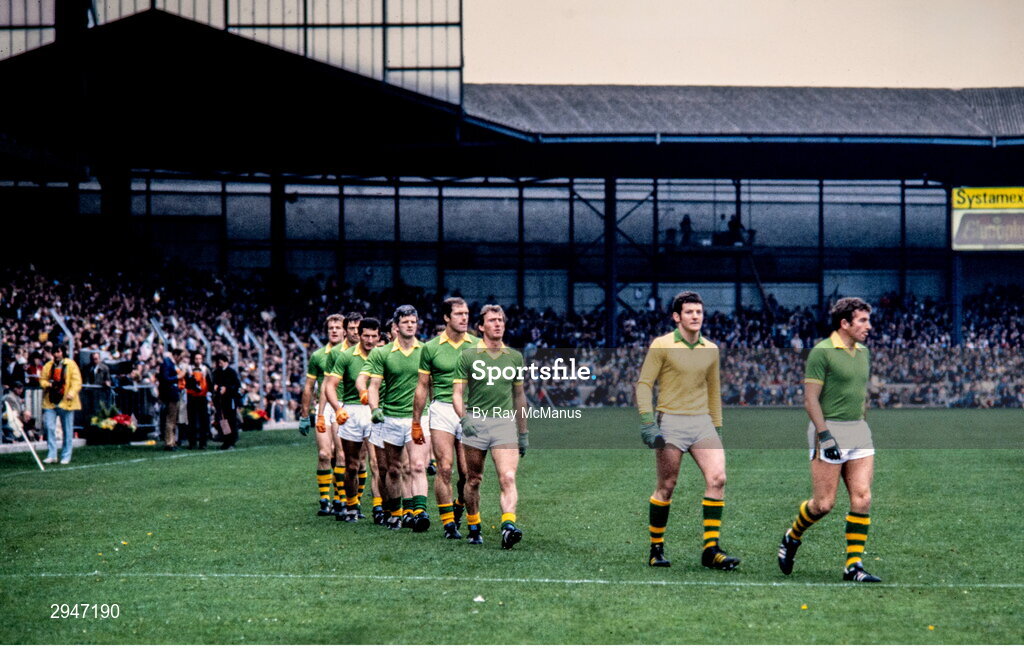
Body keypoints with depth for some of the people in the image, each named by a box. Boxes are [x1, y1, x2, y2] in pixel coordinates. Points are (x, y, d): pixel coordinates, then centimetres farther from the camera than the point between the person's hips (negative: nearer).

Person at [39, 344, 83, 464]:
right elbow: (42, 379, 16)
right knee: (49, 428, -6)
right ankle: (51, 455, 0)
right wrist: (47, 384, -7)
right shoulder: (48, 366, 11)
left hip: (66, 402, -3)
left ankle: (66, 456, 10)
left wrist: (72, 393, -21)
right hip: (50, 402, 3)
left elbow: (77, 381, -6)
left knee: (67, 430, 2)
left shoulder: (71, 365, 0)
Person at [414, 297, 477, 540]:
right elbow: (422, 386, 9)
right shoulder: (431, 348, 3)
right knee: (444, 467, -9)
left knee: (467, 472, -2)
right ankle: (448, 523, -2)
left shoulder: (477, 345, 6)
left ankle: (459, 507, 26)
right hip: (442, 409, -1)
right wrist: (416, 421, 8)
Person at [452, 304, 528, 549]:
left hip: (505, 421, 1)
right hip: (475, 421, -1)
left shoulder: (515, 357, 11)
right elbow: (457, 392, 1)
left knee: (508, 478, -17)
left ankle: (508, 526, -30)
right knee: (473, 480, 9)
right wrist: (463, 418, -17)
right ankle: (473, 528, 25)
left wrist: (523, 432, 19)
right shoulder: (468, 356, 3)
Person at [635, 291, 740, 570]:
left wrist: (717, 428, 20)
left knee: (717, 478, -12)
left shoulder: (710, 349, 13)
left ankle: (711, 550, -10)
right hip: (671, 422, -4)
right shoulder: (661, 346, -2)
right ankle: (656, 549, 14)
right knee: (666, 487, -1)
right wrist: (647, 423, -13)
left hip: (702, 422, 4)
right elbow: (644, 384, -3)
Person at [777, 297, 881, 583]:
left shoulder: (863, 352, 13)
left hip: (859, 431, 7)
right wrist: (825, 436, -18)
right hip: (829, 430, -7)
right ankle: (791, 538, 23)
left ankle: (854, 565, -1)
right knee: (823, 503, -4)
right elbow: (810, 399, -12)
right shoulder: (822, 352, -10)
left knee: (862, 498, -4)